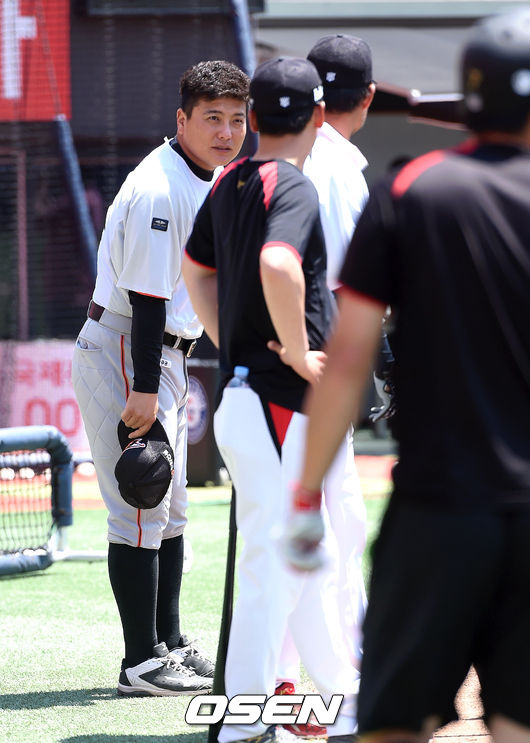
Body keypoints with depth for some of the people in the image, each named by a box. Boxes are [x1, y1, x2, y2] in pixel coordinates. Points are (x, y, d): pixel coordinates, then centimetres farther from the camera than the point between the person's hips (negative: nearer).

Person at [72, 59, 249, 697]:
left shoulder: (208, 179, 11)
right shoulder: (159, 189, -20)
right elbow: (145, 295, -24)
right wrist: (144, 389, -26)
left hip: (165, 354, 10)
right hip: (122, 353, -10)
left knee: (169, 510, 15)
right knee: (140, 511, -9)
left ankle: (169, 645, 24)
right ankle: (142, 662, -6)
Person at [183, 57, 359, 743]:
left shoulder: (230, 185, 12)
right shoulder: (293, 189, -16)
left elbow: (196, 269, 26)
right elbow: (277, 264, -35)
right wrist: (298, 352, -23)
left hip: (240, 389, 10)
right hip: (279, 403, -10)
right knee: (274, 564, -6)